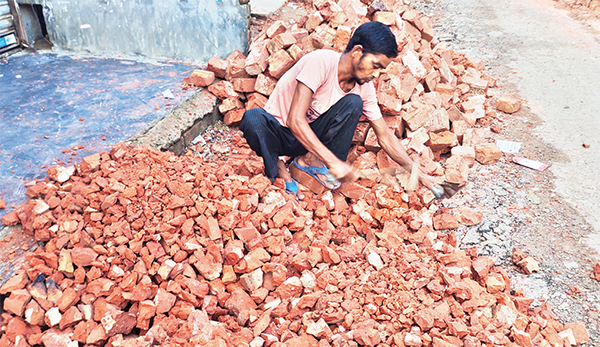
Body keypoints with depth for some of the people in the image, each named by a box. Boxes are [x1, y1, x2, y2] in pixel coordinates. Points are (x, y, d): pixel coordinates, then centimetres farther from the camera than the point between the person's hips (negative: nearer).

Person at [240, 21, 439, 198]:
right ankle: (277, 169, -14)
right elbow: (295, 120, -33)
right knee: (253, 118, -38)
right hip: (279, 132, -4)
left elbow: (385, 136, 0)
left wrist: (419, 174, -4)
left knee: (353, 103, -21)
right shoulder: (321, 62, -27)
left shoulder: (364, 87, -7)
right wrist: (334, 162, -36)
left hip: (311, 134, 5)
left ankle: (310, 160, -11)